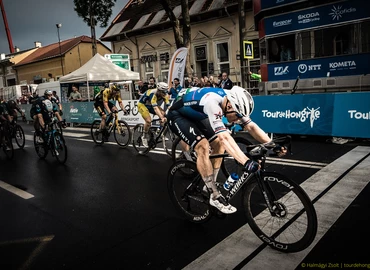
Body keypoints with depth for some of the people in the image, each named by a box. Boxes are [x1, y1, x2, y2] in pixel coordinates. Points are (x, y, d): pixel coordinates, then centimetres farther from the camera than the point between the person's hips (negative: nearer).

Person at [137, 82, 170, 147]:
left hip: (151, 105, 6)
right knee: (148, 121, -24)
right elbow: (155, 108, -48)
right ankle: (144, 137, 0)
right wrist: (162, 118, -59)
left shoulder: (165, 94, -19)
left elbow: (168, 106, -24)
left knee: (164, 114, -14)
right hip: (142, 104, -6)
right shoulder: (153, 94, -38)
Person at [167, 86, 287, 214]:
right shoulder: (213, 102, -37)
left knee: (219, 144, -1)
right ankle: (215, 196, -13)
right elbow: (225, 137, -46)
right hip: (177, 116, -8)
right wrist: (246, 162, -53)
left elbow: (251, 126, -11)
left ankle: (209, 186, 13)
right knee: (203, 146, -26)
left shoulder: (233, 101, -12)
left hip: (195, 117, 8)